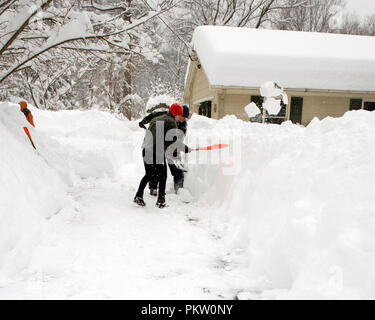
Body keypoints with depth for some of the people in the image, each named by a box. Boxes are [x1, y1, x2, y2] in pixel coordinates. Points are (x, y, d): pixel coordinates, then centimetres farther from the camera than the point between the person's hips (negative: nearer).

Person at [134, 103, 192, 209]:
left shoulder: (155, 120, 22)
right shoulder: (171, 122, -3)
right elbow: (172, 140, -13)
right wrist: (186, 149, -3)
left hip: (146, 151, 7)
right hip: (158, 154, -7)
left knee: (149, 175, 21)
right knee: (162, 176, 7)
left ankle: (139, 196, 18)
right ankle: (161, 201, 9)